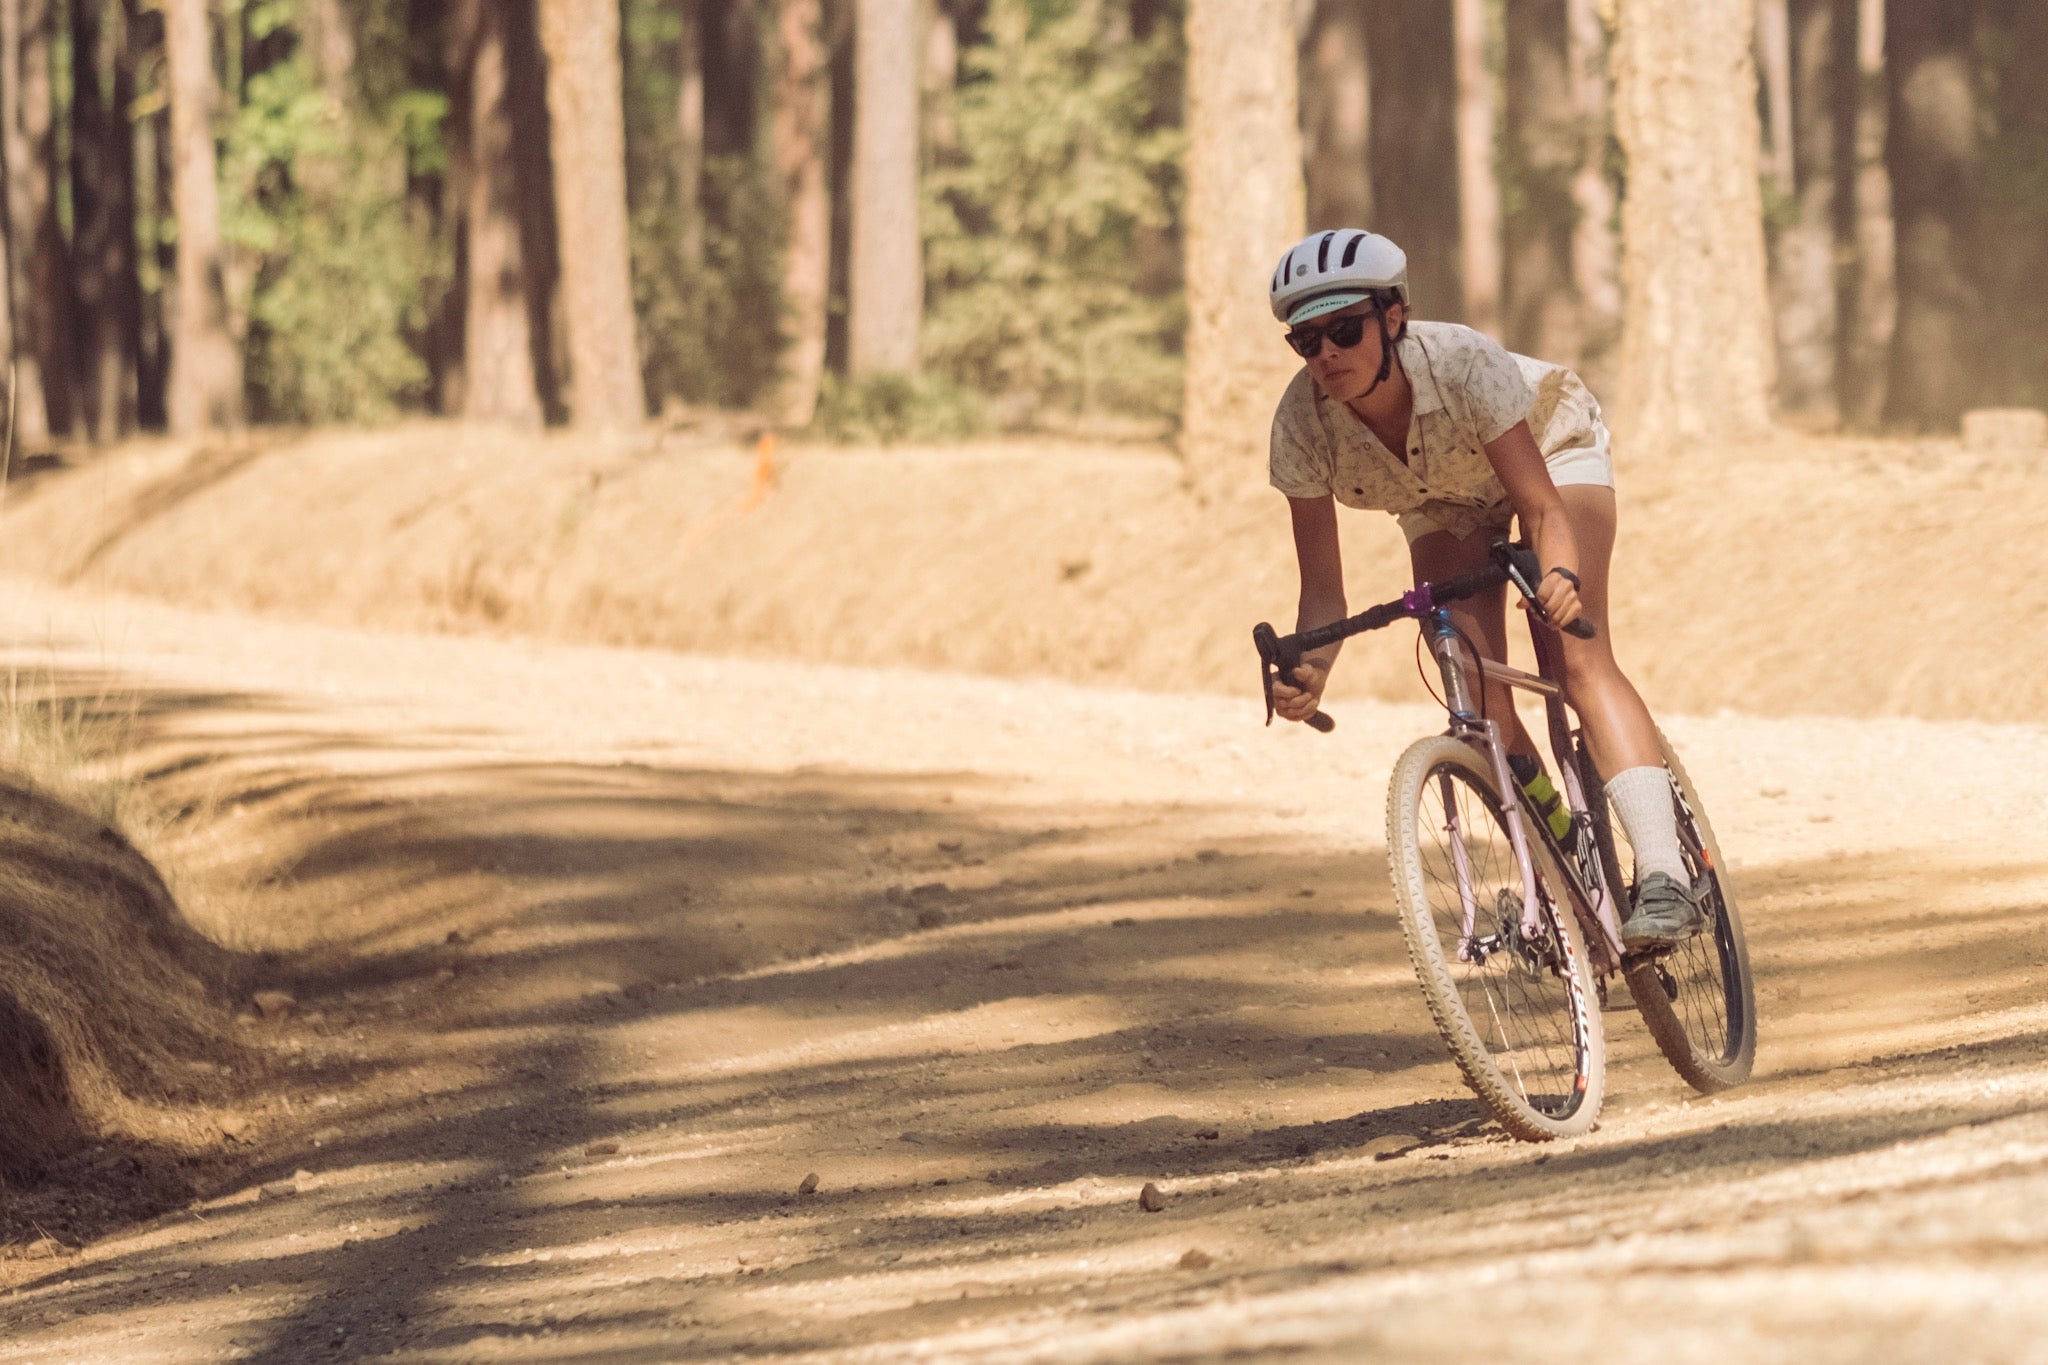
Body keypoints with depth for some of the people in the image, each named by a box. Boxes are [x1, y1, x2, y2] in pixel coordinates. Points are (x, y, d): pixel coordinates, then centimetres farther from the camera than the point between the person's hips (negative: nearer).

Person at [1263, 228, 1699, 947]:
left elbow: (1543, 507, -39)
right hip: (1444, 499, 3)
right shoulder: (1302, 422, -31)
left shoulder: (1464, 365, -40)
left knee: (1577, 655, -25)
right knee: (1480, 700, -16)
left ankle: (1664, 874, -34)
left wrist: (1559, 575, -61)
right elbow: (1323, 587, -27)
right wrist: (1308, 671, -46)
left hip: (1546, 449, -3)